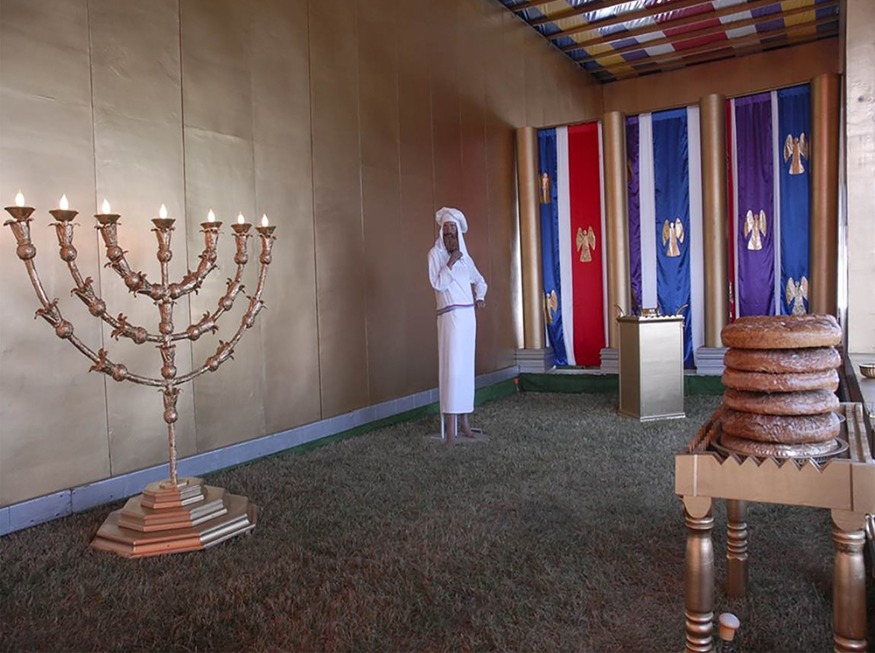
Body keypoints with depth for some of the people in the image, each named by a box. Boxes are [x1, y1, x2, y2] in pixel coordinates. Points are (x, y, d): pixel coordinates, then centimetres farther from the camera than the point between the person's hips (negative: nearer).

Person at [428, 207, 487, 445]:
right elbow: (437, 283, -11)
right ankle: (450, 426, -11)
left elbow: (479, 280, 27)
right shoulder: (435, 253, 0)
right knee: (452, 367, -13)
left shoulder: (464, 256, 15)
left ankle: (464, 421, 16)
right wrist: (451, 262, -15)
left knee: (466, 367, 7)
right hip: (450, 316, -6)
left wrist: (480, 297, 10)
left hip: (468, 315, 6)